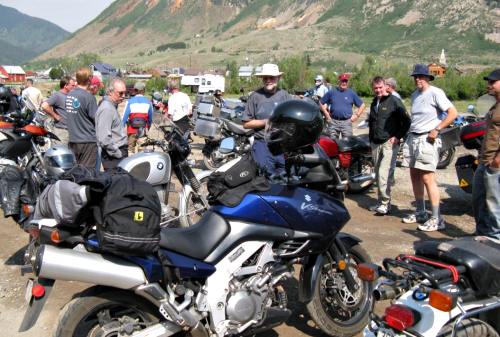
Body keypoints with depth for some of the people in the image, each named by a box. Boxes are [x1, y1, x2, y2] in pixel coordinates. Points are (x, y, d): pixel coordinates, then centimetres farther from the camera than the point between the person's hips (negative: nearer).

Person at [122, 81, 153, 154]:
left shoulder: (130, 101, -4)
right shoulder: (148, 102, 2)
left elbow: (124, 116, -6)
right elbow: (150, 118, 9)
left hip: (132, 130, -1)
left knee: (130, 149, 7)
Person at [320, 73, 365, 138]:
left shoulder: (351, 93, 7)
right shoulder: (332, 92, 7)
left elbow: (362, 105, 12)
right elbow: (321, 102, 14)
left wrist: (357, 115, 2)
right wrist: (326, 114, 7)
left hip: (347, 122, 0)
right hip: (333, 122, 1)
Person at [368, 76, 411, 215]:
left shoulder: (394, 101, -4)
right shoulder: (374, 103, 18)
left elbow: (407, 121, -6)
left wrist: (398, 136, -13)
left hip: (389, 143, -7)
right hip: (375, 144, 7)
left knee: (384, 173, -17)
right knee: (378, 174, 9)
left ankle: (385, 203, -12)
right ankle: (382, 202, 18)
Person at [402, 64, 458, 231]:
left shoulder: (435, 92, -9)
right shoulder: (414, 95, 15)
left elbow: (453, 113, -14)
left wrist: (437, 129, -17)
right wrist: (410, 133, 13)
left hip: (427, 140, -8)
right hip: (413, 138, 8)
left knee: (427, 179, -11)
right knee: (415, 176, 12)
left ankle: (436, 219, -5)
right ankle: (420, 212, 25)